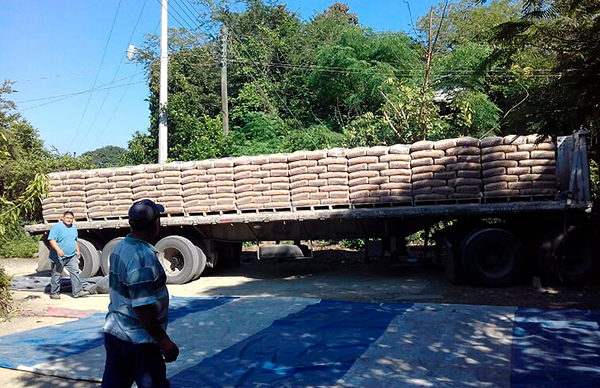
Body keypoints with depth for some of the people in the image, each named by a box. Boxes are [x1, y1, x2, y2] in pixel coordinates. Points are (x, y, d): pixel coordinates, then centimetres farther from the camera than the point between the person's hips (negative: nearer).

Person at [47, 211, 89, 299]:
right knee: (56, 275, 5)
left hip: (72, 256, 6)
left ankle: (78, 291, 0)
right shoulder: (57, 227, -10)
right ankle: (54, 293, 16)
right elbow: (51, 240, -20)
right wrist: (58, 250, -31)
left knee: (75, 272, 0)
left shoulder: (73, 227, 14)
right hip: (59, 257, -6)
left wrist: (77, 250, 21)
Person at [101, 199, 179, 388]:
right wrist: (164, 342, -20)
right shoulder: (143, 258, -25)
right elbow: (142, 308, -27)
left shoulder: (120, 248, 4)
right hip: (138, 340, -9)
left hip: (114, 332, 9)